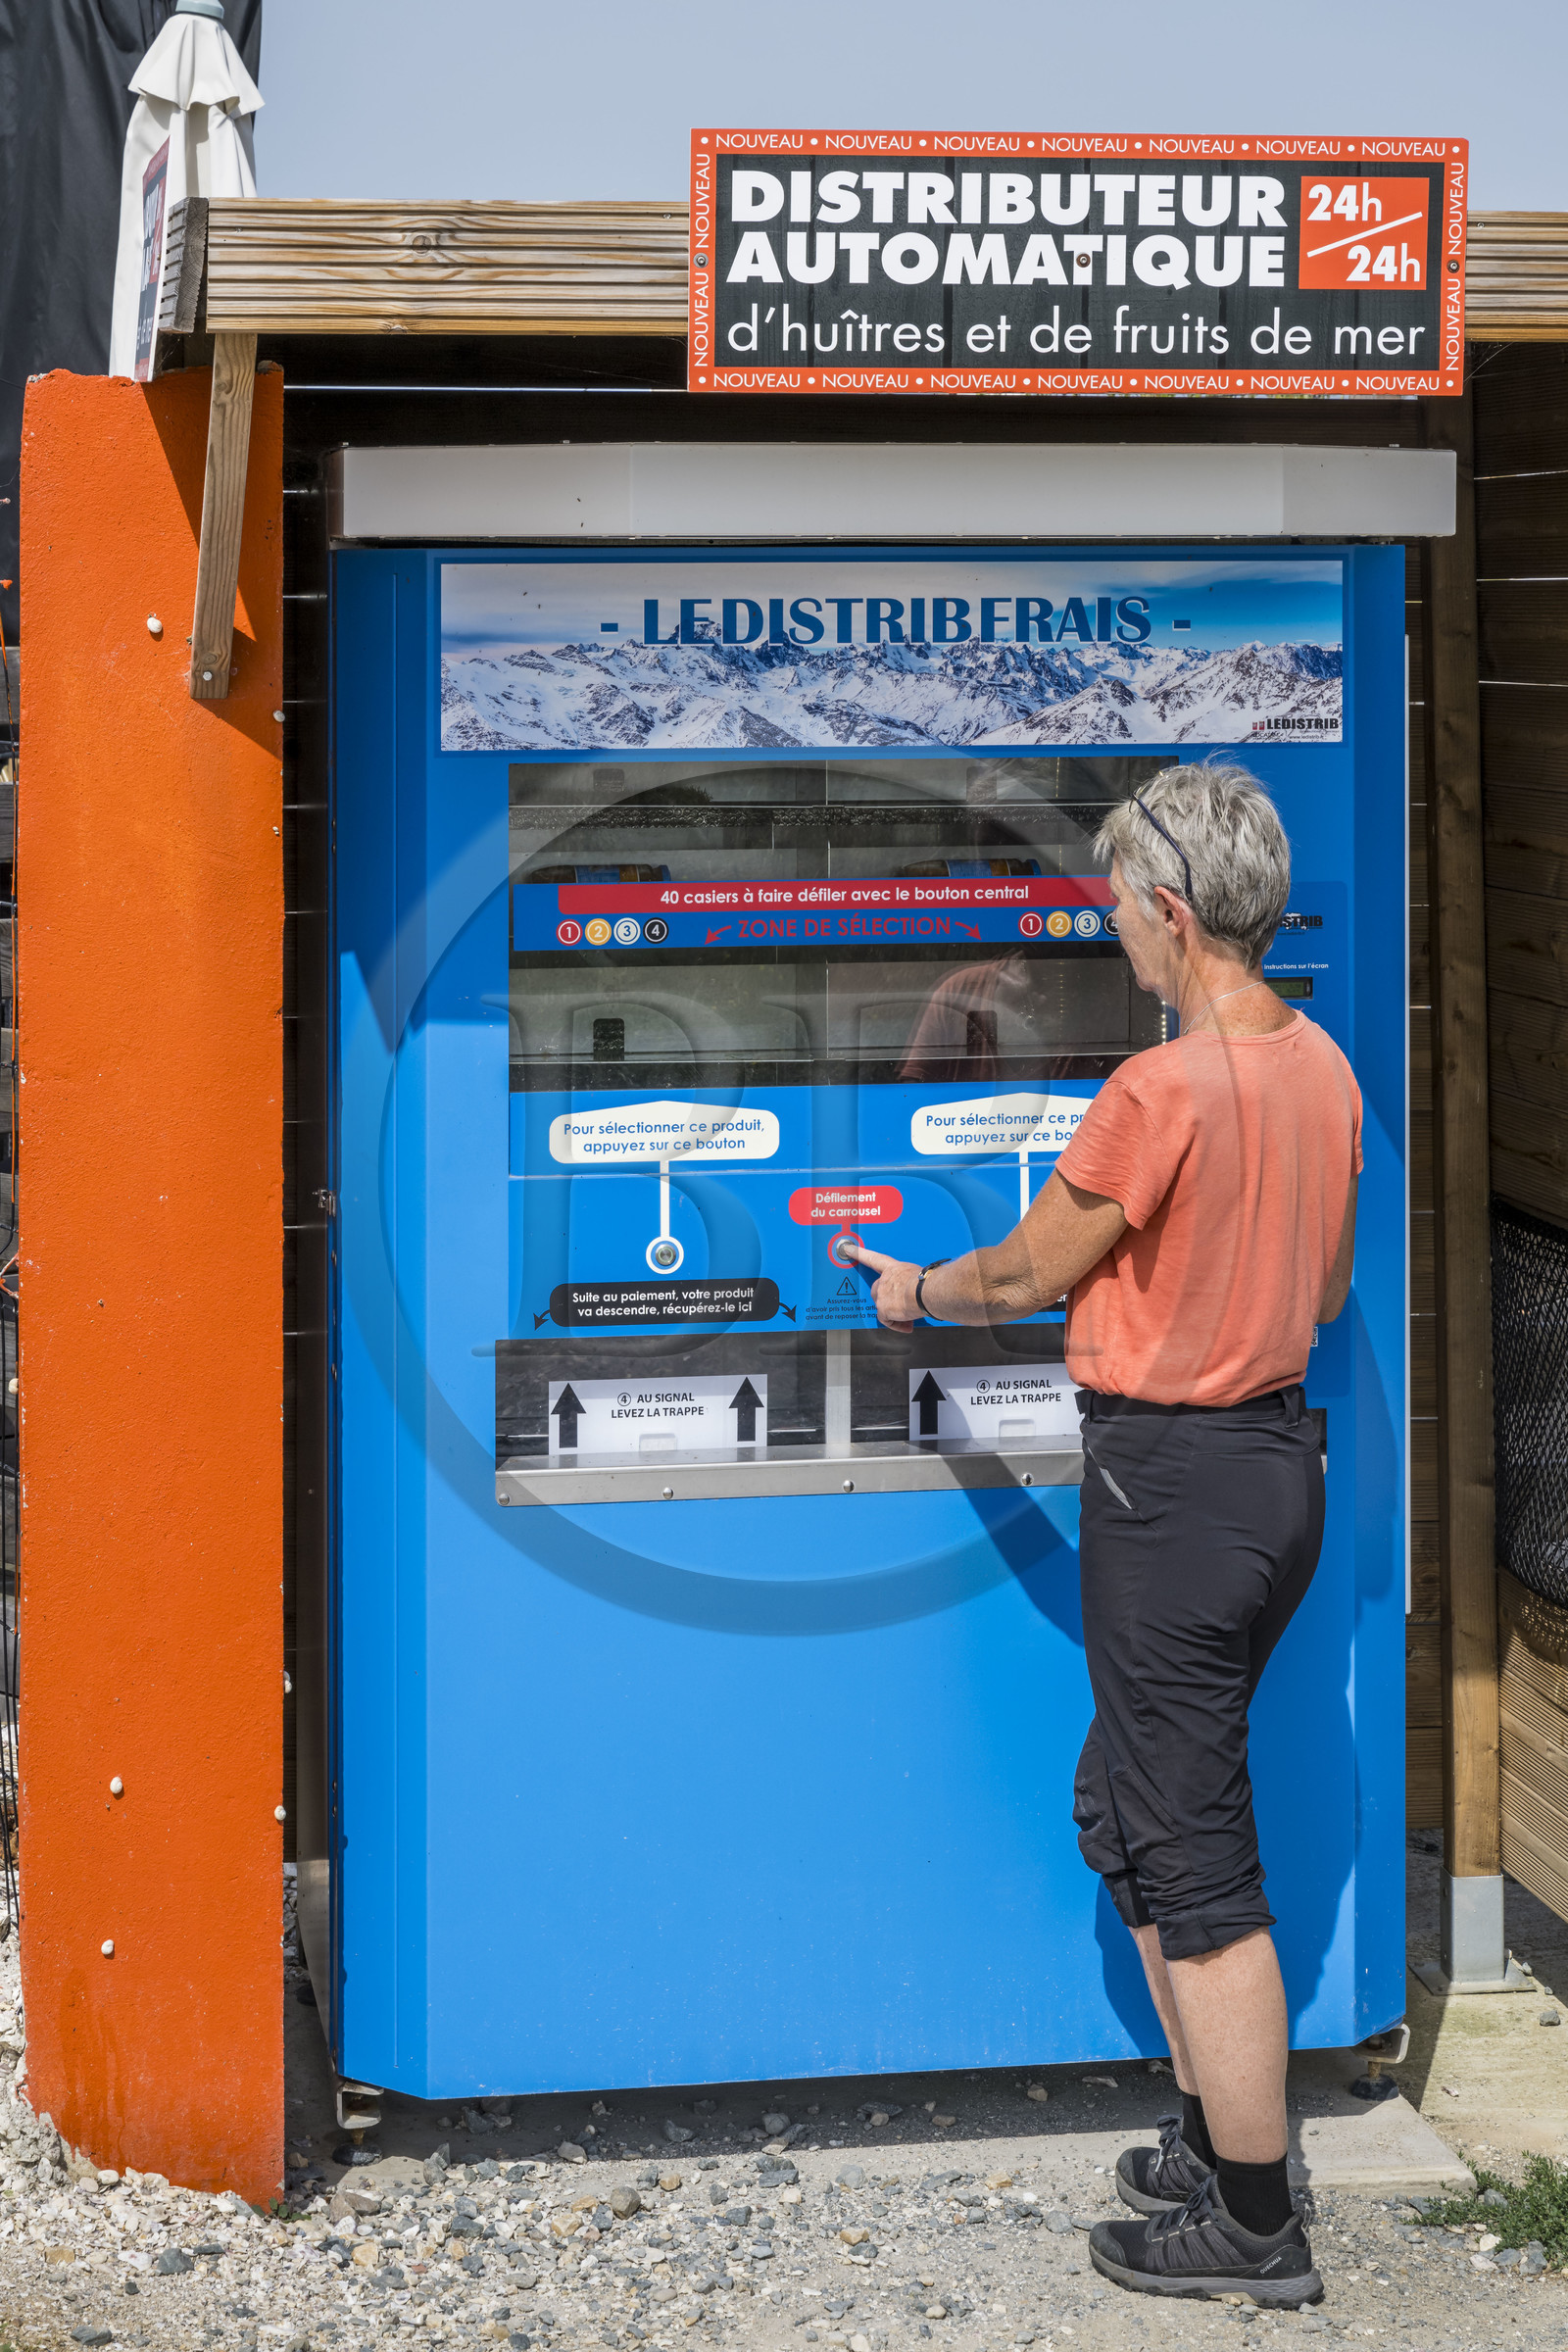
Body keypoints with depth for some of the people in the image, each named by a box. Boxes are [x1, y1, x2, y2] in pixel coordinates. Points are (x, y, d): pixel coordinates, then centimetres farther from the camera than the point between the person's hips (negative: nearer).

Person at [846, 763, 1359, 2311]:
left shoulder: (1162, 1089, -21)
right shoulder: (1323, 1069, 5)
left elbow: (1024, 1276, -7)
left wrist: (914, 1292, 12)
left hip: (1172, 1477, -9)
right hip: (1280, 1451, 9)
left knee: (1193, 1854, 1)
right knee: (1127, 1807, 21)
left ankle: (1251, 2228, 11)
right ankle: (1216, 2131, 29)